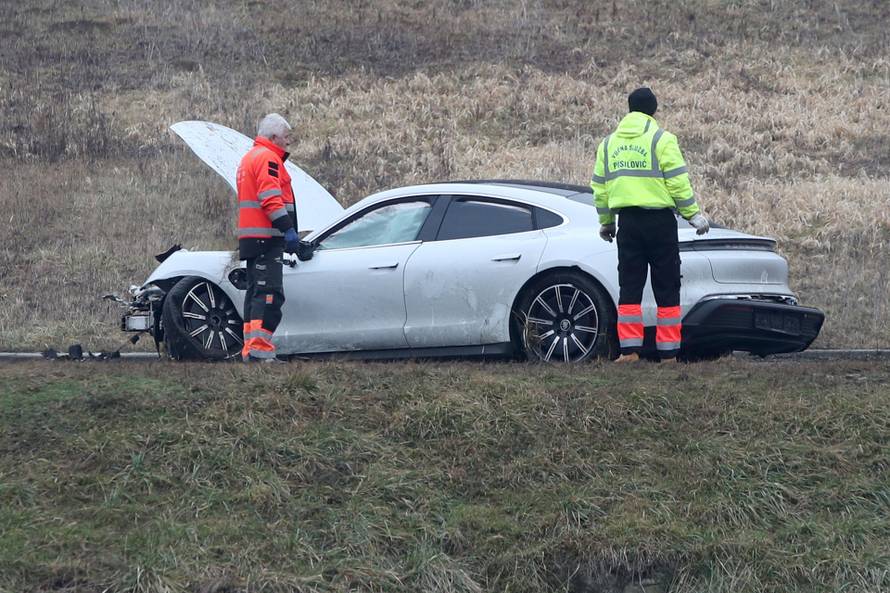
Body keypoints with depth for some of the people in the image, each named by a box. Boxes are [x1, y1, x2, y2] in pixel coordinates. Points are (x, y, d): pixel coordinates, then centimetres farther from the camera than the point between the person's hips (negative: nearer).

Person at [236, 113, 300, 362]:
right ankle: (260, 349, -22)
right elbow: (271, 198, -20)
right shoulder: (267, 158, -9)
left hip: (251, 238, 11)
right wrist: (288, 229, -23)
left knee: (256, 292, 13)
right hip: (266, 238, -11)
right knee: (269, 294, -14)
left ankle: (249, 350, 13)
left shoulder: (249, 158, 24)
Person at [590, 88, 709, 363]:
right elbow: (678, 183, -9)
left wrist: (606, 221, 24)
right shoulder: (661, 139, -5)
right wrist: (694, 215, -1)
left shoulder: (609, 143, 10)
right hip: (659, 219, -4)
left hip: (627, 221, 4)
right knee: (666, 288, 1)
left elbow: (599, 186, 14)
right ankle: (668, 353, 0)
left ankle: (630, 349, -2)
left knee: (630, 288, 6)